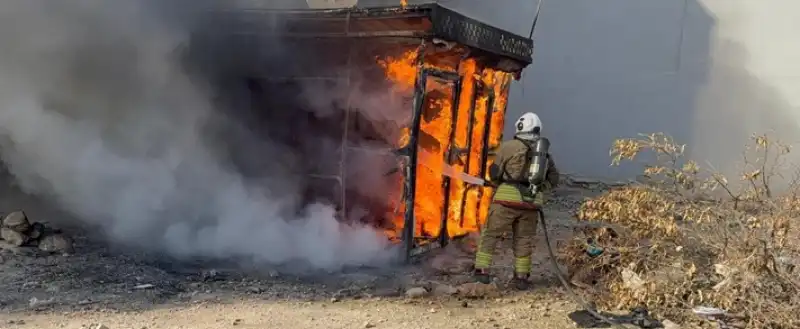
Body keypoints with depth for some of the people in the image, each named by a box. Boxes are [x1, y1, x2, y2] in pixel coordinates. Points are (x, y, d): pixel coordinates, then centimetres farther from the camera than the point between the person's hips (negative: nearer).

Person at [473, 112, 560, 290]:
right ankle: (521, 277, 14)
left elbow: (494, 173, 1)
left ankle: (482, 271, 4)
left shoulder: (508, 147, -2)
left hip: (507, 200, -4)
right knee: (523, 240, 14)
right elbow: (553, 179, 19)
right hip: (531, 203, 4)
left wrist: (498, 186, 19)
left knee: (490, 234, 7)